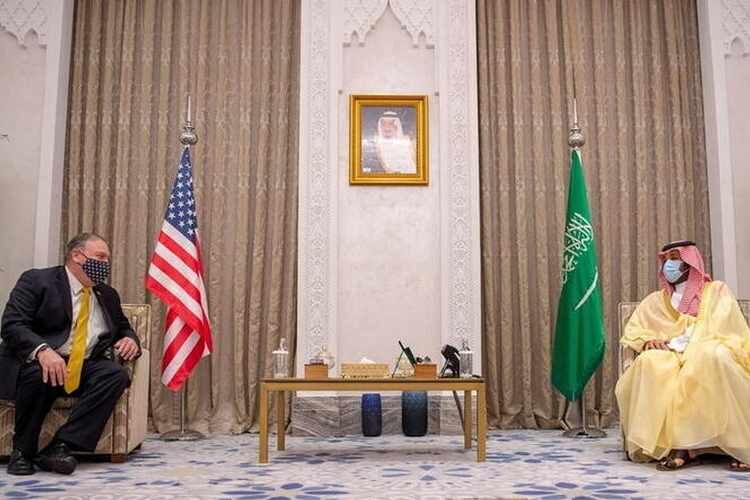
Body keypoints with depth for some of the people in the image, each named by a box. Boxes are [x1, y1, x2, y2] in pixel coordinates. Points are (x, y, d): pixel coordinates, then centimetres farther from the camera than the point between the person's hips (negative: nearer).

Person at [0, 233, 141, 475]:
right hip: (36, 362, -4)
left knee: (116, 373, -25)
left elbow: (124, 328, 27)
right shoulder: (37, 280, -1)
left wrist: (130, 339, 0)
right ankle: (22, 451, -15)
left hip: (83, 369, 5)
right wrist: (43, 350, -32)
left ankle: (61, 445, -28)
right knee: (40, 373, -38)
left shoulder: (108, 295, 17)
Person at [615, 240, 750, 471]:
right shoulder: (656, 300, 28)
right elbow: (632, 331, 16)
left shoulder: (716, 291, 19)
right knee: (649, 362, -34)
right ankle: (681, 447, -38)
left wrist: (682, 342, -12)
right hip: (672, 356, 2)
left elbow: (720, 327, 0)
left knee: (712, 356, -40)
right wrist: (647, 341, -8)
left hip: (708, 353, -2)